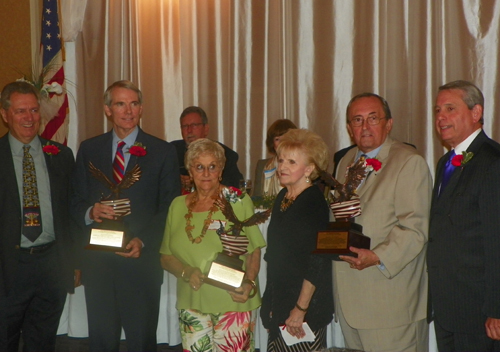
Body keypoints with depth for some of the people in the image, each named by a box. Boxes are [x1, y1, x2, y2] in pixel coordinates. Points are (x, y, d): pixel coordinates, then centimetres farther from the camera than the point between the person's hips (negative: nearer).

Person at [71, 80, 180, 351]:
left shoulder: (162, 151, 1)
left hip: (140, 259, -2)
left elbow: (169, 207, -2)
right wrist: (89, 212, -13)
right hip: (96, 260, 3)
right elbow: (76, 202, 10)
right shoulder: (89, 149, 9)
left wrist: (144, 242, -14)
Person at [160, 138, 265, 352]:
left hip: (232, 303, -3)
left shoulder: (239, 200, -2)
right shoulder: (178, 205, 8)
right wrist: (186, 272, -8)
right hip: (191, 303, 3)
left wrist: (249, 283, -18)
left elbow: (254, 251, -2)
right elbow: (166, 257, 11)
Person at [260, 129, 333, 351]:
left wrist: (300, 309, -18)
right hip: (279, 302, 7)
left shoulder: (315, 201, -14)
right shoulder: (282, 197, 10)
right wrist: (271, 304, 15)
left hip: (306, 307, -7)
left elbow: (317, 263, -18)